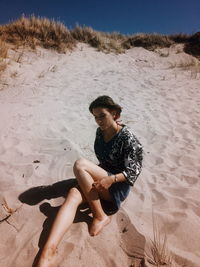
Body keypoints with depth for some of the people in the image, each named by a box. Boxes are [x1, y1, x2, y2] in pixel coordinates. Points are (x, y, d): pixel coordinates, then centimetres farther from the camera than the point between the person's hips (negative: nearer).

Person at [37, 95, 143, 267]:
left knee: (80, 165, -28)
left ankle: (100, 216, -17)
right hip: (101, 179, 6)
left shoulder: (127, 138, -15)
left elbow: (134, 170, -16)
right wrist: (97, 175, 6)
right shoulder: (100, 132, 5)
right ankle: (47, 252, -34)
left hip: (118, 185, -6)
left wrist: (111, 179, -29)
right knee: (73, 195, -25)